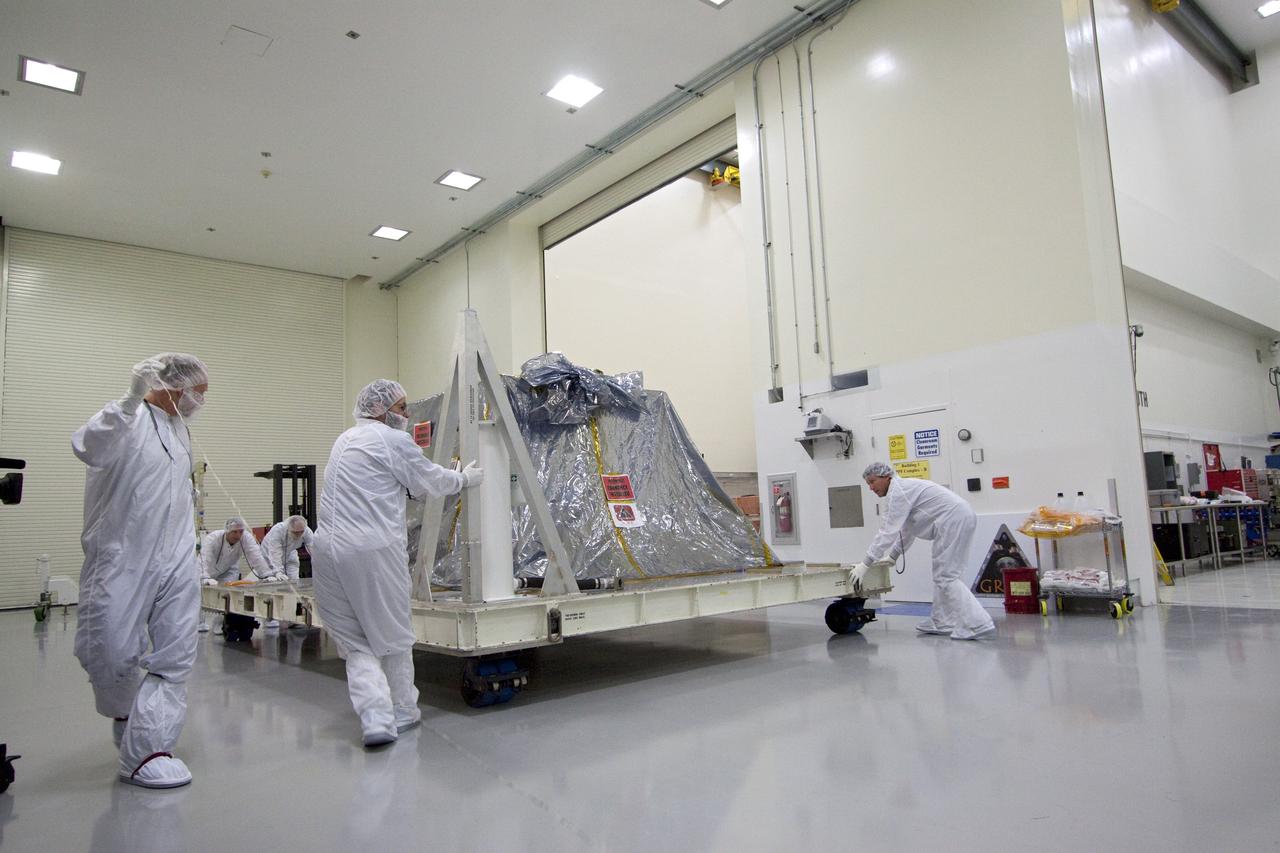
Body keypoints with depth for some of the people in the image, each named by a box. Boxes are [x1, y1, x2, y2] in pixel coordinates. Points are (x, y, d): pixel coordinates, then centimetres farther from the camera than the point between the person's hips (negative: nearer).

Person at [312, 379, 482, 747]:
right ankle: (402, 712, 24)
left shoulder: (346, 440, 21)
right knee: (392, 635, 10)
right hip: (374, 551, -7)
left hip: (328, 550, 7)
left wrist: (450, 474, 32)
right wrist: (465, 478, 22)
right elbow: (431, 482, 5)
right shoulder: (393, 440, -4)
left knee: (356, 642, 10)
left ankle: (375, 717, -2)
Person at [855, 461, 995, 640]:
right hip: (957, 519, 10)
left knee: (946, 576, -9)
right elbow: (906, 529, 24)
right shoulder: (902, 489, 18)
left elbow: (889, 531, -18)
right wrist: (892, 556, 22)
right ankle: (941, 623, 18)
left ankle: (977, 624, -11)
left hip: (954, 520, -10)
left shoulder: (899, 491, -13)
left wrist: (866, 563, -17)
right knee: (941, 575, 13)